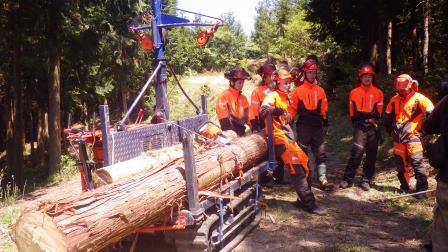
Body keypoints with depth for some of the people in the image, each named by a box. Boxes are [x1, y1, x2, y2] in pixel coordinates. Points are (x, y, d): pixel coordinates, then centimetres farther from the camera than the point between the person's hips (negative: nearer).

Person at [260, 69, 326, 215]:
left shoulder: (287, 98, 21)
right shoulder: (273, 96, -7)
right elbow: (264, 110, -26)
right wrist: (278, 111, -37)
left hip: (287, 134, 9)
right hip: (278, 136, -9)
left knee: (304, 163, 6)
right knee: (296, 167, -15)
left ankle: (303, 199, 16)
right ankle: (308, 202, -14)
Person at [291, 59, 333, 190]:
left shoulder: (320, 90, 11)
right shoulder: (298, 90, 1)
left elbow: (324, 108, 15)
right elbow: (293, 108, 3)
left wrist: (325, 120, 11)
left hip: (317, 125, 3)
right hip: (303, 126, -3)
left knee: (320, 153, 0)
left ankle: (323, 180, 0)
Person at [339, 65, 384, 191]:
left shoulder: (378, 93, 7)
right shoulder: (354, 92, 6)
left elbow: (378, 112, 7)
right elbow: (352, 112, 7)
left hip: (373, 127, 2)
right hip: (360, 126, -2)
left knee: (371, 155, 5)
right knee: (357, 152, -13)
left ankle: (366, 180, 14)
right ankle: (347, 179, -6)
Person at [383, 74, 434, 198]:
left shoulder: (418, 98, -8)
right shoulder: (394, 100, 8)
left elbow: (431, 113, -10)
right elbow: (388, 116, 21)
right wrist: (390, 130, 17)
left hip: (413, 136, -5)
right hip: (398, 137, 6)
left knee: (417, 163, -9)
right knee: (400, 163, 11)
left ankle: (421, 189, -1)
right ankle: (404, 186, 24)